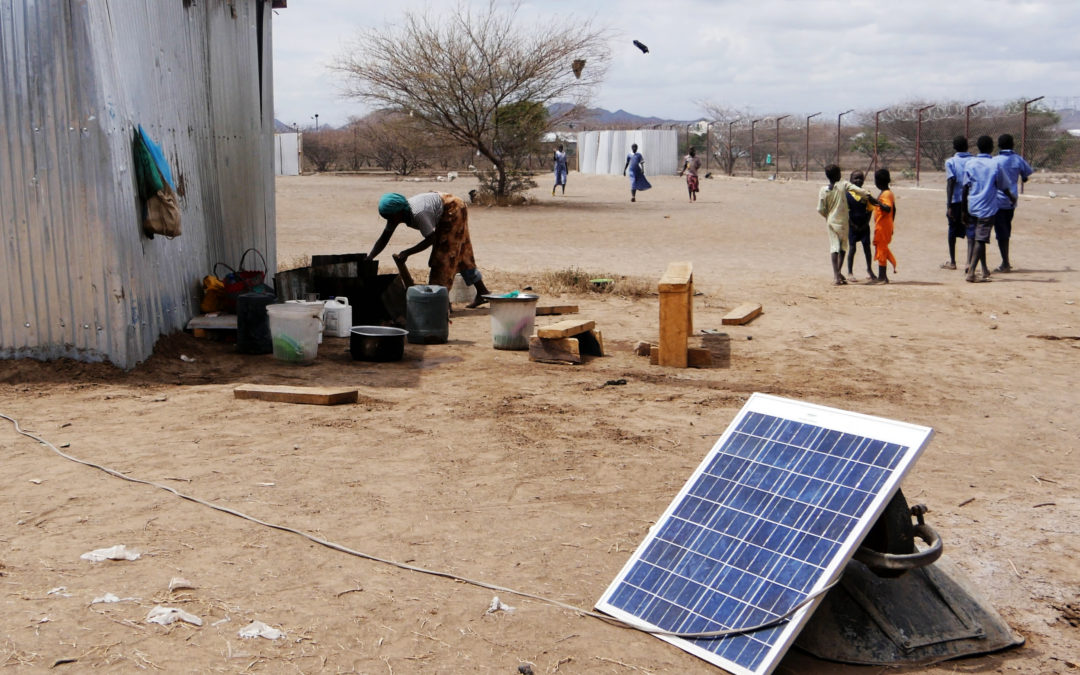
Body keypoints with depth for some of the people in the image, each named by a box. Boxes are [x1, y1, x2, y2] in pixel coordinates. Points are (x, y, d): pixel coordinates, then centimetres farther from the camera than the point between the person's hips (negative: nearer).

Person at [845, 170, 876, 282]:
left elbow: (869, 210, 5)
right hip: (852, 226, -2)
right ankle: (850, 273, 10)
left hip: (864, 226, 2)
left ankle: (869, 270, 23)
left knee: (866, 247, 5)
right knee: (852, 248, 0)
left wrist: (866, 223, -6)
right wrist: (851, 224, -12)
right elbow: (845, 211, -6)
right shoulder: (848, 194, -5)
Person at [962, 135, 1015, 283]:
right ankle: (971, 272, -19)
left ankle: (984, 270, 24)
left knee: (974, 238, 16)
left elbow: (965, 188, 1)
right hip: (988, 208, -3)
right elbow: (1003, 187, 6)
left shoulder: (970, 164, 3)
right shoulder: (995, 164, -2)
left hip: (972, 206, 3)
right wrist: (1012, 198, 27)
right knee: (980, 239, -7)